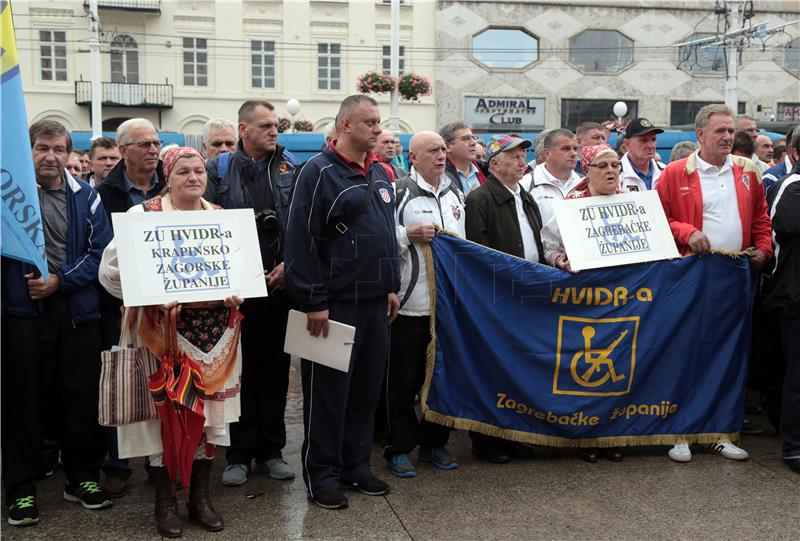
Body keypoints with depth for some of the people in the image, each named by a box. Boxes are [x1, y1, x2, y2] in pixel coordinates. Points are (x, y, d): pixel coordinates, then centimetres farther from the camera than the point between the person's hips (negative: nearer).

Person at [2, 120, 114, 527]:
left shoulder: (86, 196, 6)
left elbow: (101, 252, 1)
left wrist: (60, 280, -9)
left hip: (77, 309, 2)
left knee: (81, 397, 9)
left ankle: (83, 477, 23)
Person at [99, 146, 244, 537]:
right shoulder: (144, 215, -2)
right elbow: (111, 269, -6)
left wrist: (237, 291, -5)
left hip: (215, 331, 4)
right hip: (165, 327, -3)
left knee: (208, 408, 8)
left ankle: (200, 496, 23)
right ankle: (165, 502, 16)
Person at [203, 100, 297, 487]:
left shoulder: (290, 170, 9)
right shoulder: (219, 170, 2)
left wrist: (290, 264, -5)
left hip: (280, 283, 2)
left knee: (275, 368, 8)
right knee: (238, 369, 4)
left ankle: (271, 451, 19)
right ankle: (239, 454, 15)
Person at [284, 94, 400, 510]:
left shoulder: (379, 174, 13)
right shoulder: (320, 172, -11)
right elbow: (301, 240, -15)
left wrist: (392, 286, 16)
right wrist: (313, 302, -17)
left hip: (375, 303, 8)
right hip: (335, 304, -7)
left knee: (367, 387, 14)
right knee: (329, 392, 2)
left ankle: (356, 465, 28)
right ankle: (321, 475, 15)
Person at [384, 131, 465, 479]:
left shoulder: (454, 194, 16)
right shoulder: (400, 193, -7)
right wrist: (408, 235, -21)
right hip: (410, 302, -6)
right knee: (404, 379, 3)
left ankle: (434, 442, 28)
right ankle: (400, 448, 15)